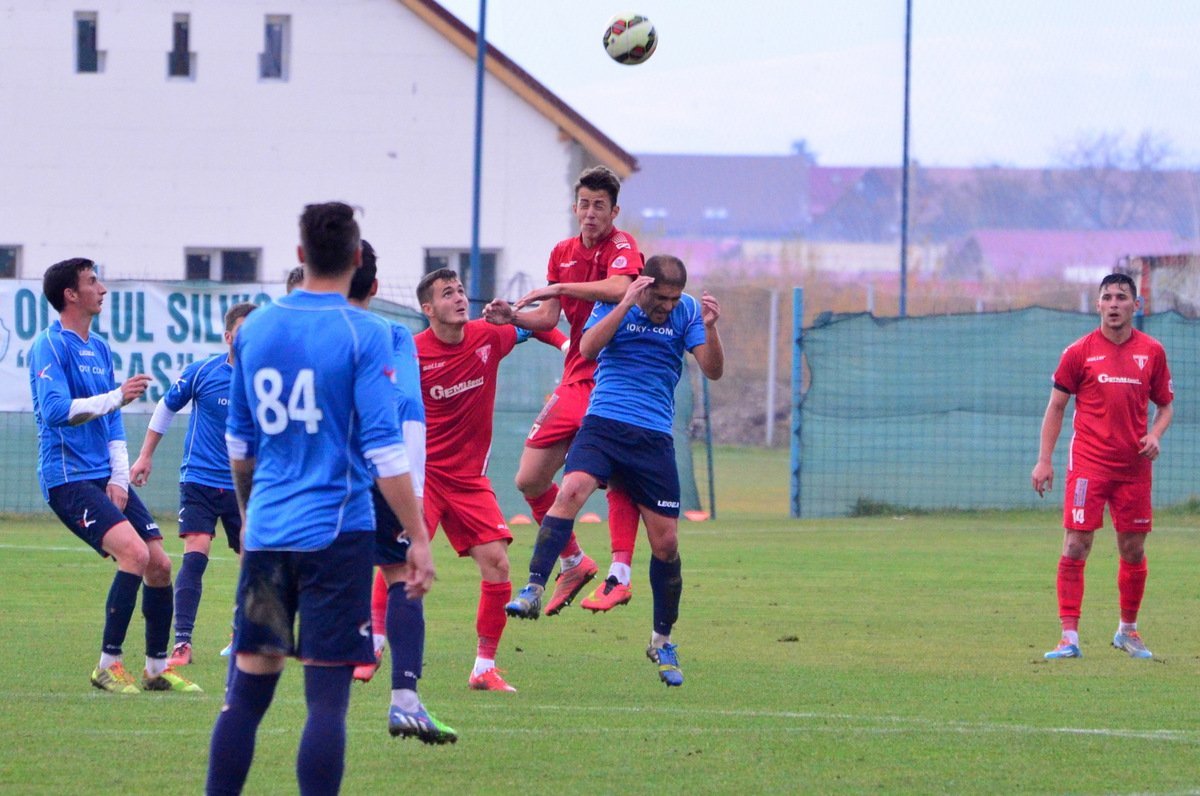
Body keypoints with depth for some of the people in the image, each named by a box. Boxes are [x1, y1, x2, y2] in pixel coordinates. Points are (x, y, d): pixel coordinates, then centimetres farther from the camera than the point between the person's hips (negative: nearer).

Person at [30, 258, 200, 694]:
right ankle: (108, 665, -14)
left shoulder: (99, 348, 16)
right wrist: (116, 396, -24)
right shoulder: (50, 346, -9)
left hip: (105, 478, 8)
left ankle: (157, 669, 16)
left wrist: (120, 477, 7)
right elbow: (56, 410, -21)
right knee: (134, 552, -22)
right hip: (68, 477, -8)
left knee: (159, 563, 3)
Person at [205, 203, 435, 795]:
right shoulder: (362, 335, -8)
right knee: (327, 697, -3)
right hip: (337, 534, -4)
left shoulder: (254, 330, 7)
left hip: (267, 531, 4)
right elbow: (383, 449, -12)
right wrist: (418, 537, -8)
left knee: (247, 690, 9)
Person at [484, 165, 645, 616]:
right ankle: (573, 564, 19)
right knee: (529, 480, 5)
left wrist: (558, 288, -24)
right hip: (576, 379, 7)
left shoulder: (622, 246, -7)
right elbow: (548, 318, 16)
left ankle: (619, 575, -19)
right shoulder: (563, 254, 14)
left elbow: (618, 289, -28)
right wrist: (513, 317, -3)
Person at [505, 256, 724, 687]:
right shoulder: (613, 304, 3)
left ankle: (662, 641, 18)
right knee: (572, 490, -30)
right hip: (604, 423, -2)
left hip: (654, 437, 2)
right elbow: (588, 348, -13)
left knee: (665, 542, 2)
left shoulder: (685, 312, 6)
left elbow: (713, 370, -1)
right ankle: (534, 590, -32)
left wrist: (710, 327, -18)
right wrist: (626, 304, -20)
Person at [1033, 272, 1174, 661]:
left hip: (1134, 466, 2)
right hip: (1088, 464, -2)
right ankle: (1069, 637, -7)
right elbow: (1056, 406, 4)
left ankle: (1128, 630, 26)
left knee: (1133, 551, 8)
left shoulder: (1152, 352, 6)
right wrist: (1044, 460, -1)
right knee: (1075, 547, -9)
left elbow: (1165, 405, 15)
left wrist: (1155, 435, -6)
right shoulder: (1079, 351, -1)